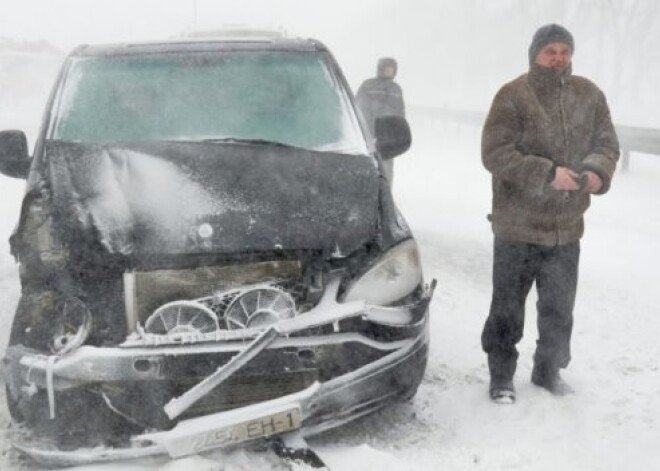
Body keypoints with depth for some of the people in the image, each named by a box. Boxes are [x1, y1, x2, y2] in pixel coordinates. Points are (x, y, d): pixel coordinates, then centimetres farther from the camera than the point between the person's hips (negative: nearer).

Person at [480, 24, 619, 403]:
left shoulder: (589, 95, 3)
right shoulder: (513, 96, -11)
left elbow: (607, 144, 8)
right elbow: (495, 154, -17)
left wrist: (598, 172, -15)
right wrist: (547, 174, -25)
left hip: (567, 227, 5)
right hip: (518, 226, -4)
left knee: (559, 308, 17)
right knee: (508, 307, 6)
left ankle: (549, 370, 36)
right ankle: (502, 376, 22)